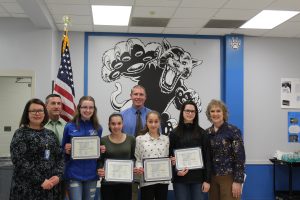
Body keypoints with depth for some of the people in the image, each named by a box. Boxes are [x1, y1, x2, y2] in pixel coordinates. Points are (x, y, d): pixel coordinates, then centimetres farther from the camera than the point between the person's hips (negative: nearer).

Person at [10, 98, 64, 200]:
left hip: (50, 187, 5)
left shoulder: (50, 134, 10)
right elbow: (19, 161, -15)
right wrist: (40, 181, -18)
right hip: (27, 189, -5)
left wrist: (58, 175, -8)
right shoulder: (20, 133, -6)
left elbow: (59, 157, 9)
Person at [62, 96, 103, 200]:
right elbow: (63, 150, 5)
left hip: (91, 174, 3)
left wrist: (101, 150, -7)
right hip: (74, 174, -3)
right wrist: (66, 151, -16)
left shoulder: (98, 128, 3)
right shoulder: (70, 127, -4)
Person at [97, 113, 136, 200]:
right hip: (108, 182, -1)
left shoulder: (131, 139, 2)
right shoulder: (103, 141, -2)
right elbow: (100, 160, 0)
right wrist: (100, 170, -19)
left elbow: (134, 158, 7)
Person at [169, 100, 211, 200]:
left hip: (198, 178, 0)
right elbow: (169, 156, 4)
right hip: (180, 178, 0)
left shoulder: (202, 133, 4)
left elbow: (207, 158, 1)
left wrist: (207, 180, -4)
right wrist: (176, 171, -13)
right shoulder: (174, 134, 4)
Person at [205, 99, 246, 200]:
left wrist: (238, 181, -15)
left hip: (229, 177, -5)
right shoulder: (207, 133, 6)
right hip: (212, 178, 5)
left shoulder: (233, 131, -8)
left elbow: (240, 157, -11)